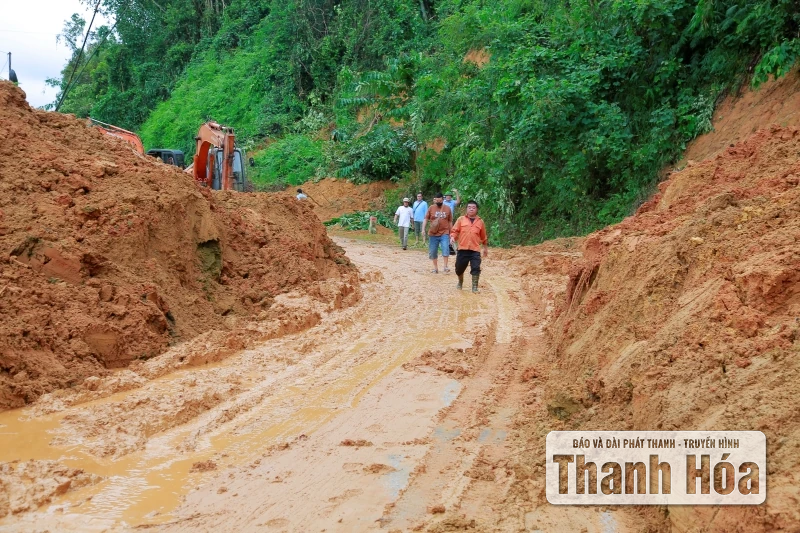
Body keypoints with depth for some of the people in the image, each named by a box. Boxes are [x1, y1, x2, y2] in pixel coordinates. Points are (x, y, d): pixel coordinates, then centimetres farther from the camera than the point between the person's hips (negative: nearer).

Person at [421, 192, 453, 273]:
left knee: (445, 248, -19)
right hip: (433, 234, 1)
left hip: (444, 233, -1)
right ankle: (435, 268, 18)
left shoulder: (447, 209, 4)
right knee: (433, 251, 6)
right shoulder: (431, 208, 2)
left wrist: (450, 233, 13)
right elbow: (426, 219, 2)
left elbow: (450, 221, 11)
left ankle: (445, 266, -12)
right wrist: (423, 229, -11)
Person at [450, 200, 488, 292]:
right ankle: (460, 282, 38)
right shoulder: (461, 219, 5)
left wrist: (485, 248, 22)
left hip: (475, 250, 0)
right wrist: (453, 237, -17)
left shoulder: (480, 222, 8)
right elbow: (454, 230, 4)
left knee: (476, 268, -11)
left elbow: (483, 237, 17)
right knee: (459, 268, 11)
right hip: (462, 249, 0)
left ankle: (475, 287, -2)